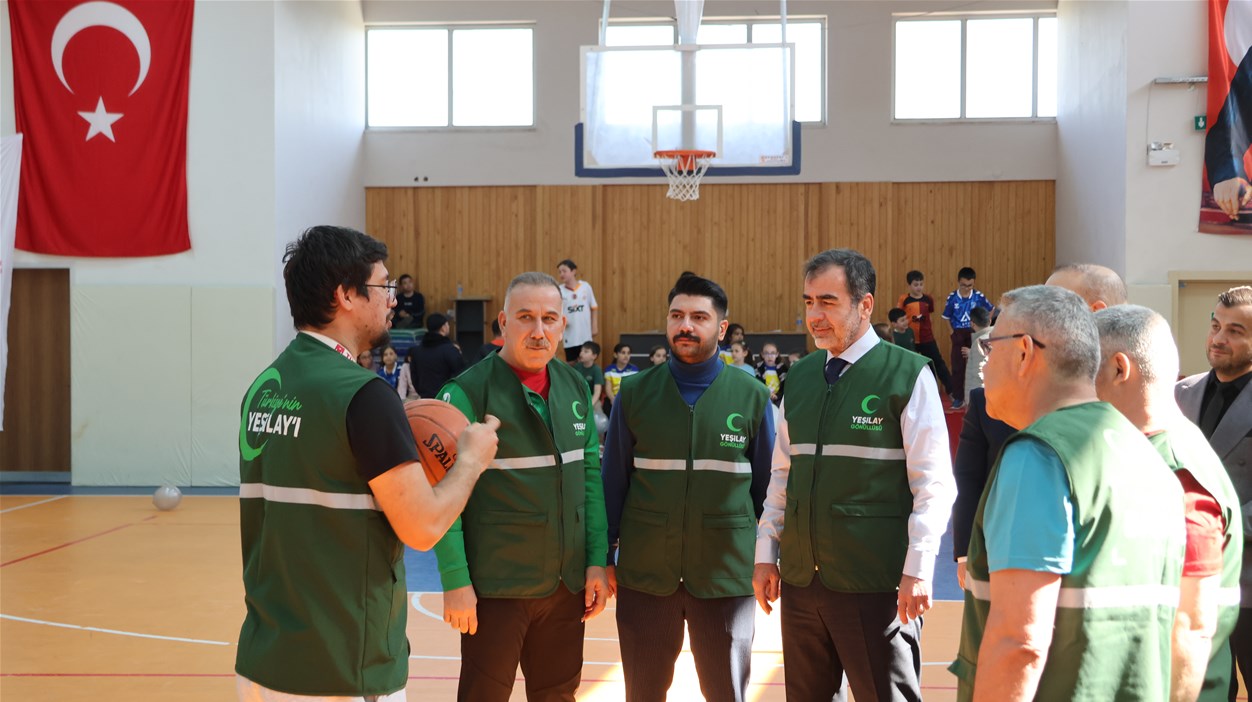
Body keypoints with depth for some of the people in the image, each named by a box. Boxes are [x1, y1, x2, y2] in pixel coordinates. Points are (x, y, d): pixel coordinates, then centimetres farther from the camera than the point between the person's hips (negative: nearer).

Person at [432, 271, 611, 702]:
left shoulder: (575, 388, 6)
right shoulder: (467, 392, -12)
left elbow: (590, 476, 9)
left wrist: (597, 561, 4)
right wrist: (455, 581, -16)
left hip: (567, 584, 5)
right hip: (495, 587, -5)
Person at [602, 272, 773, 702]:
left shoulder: (752, 397, -1)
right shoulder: (635, 393, 0)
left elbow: (766, 484, 6)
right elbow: (614, 480, 5)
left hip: (726, 573, -1)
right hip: (644, 572, 1)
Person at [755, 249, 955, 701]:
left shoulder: (908, 374, -8)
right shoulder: (799, 377, 9)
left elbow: (934, 483, -9)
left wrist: (917, 571, -12)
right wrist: (766, 554, 12)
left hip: (875, 585, -6)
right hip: (800, 579, 6)